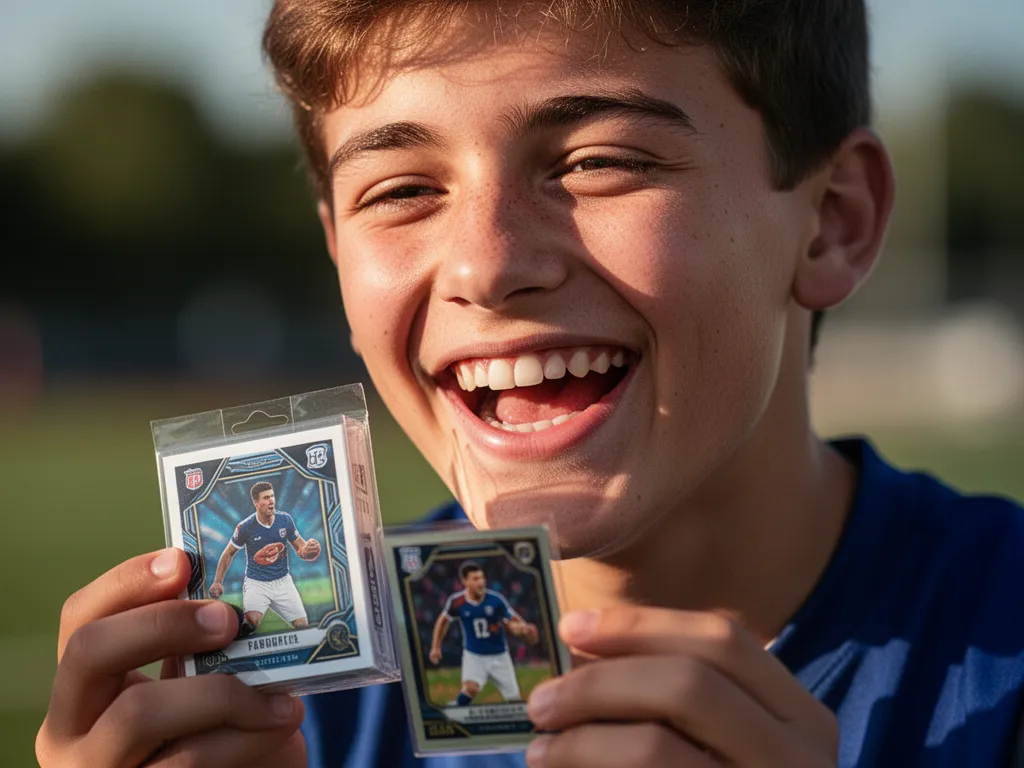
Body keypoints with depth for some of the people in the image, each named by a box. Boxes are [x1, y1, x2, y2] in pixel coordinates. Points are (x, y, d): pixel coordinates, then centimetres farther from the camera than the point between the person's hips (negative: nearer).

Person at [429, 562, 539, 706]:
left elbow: (513, 624, -11)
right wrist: (436, 647, 11)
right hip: (473, 656, -1)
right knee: (471, 688, -28)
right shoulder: (456, 601, -13)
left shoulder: (496, 599, -16)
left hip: (499, 656, 1)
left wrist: (524, 629, -34)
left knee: (514, 699, 5)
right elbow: (443, 621, 7)